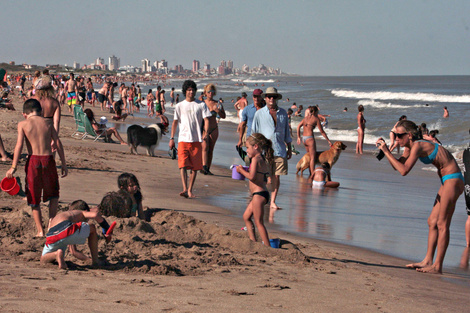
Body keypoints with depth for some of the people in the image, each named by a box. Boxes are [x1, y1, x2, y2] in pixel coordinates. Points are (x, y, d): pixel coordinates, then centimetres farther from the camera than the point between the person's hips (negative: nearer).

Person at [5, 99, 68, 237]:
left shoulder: (23, 124, 1)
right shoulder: (47, 123, 9)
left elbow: (19, 145, -6)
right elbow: (58, 143, 5)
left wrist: (13, 167, -5)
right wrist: (63, 164, 9)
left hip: (33, 160, -2)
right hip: (48, 159, 2)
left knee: (34, 199, 11)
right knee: (53, 194, 22)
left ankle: (40, 230, 10)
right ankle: (51, 220, 6)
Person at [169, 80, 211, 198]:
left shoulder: (201, 105, 8)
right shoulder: (179, 106, 10)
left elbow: (206, 119, 1)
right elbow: (175, 122, 13)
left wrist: (206, 133, -17)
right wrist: (172, 138, 7)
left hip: (197, 140, 1)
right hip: (183, 139, -1)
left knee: (195, 166, 3)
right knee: (183, 164, -15)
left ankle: (190, 190, 13)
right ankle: (185, 189, -23)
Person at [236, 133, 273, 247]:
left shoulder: (256, 159, -15)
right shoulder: (262, 159, 14)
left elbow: (252, 176, -26)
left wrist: (241, 171, -10)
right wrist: (244, 170, 15)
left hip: (259, 194, -10)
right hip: (260, 194, 10)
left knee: (259, 222, -6)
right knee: (246, 217, 19)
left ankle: (267, 247, -6)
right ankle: (253, 241, 20)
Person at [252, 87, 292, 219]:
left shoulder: (283, 113, 12)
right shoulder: (259, 114, 4)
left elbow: (286, 131, 19)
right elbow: (254, 132, 7)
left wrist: (289, 147, 17)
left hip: (279, 150, 2)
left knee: (276, 177, 0)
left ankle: (273, 202, 5)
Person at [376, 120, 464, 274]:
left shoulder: (418, 146, -19)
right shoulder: (410, 147, 10)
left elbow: (404, 170, -27)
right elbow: (396, 166, 15)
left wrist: (387, 152, -22)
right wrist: (385, 150, 2)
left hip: (453, 181, -10)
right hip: (447, 182, 10)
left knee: (442, 224, -8)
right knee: (432, 222, 12)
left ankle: (438, 266, -5)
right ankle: (428, 261, 17)